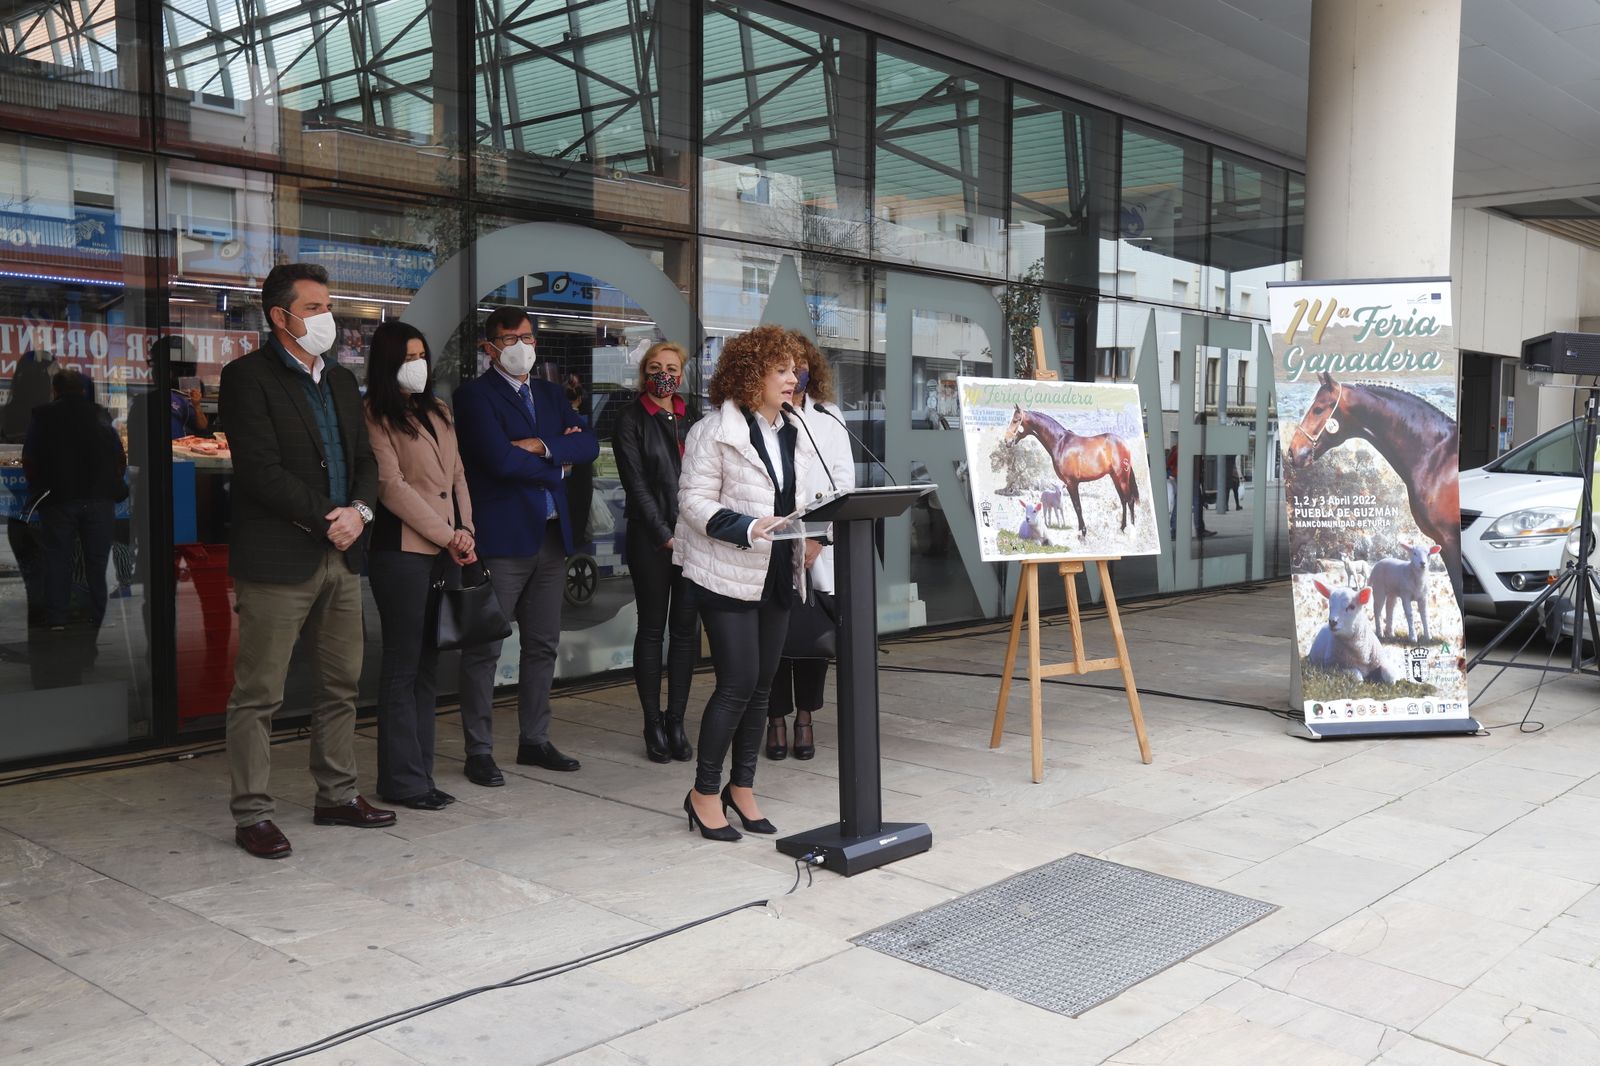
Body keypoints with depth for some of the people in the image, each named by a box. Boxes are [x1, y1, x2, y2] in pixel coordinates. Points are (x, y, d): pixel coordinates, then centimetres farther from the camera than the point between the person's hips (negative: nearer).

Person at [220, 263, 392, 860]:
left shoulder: (341, 380, 17)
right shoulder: (248, 377, -6)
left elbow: (365, 459, 14)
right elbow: (263, 471, -15)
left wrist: (359, 511, -5)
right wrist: (328, 519, -13)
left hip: (341, 554, 7)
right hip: (277, 558, -7)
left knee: (342, 685, 13)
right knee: (258, 694, 0)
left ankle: (336, 796, 24)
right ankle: (252, 815, 8)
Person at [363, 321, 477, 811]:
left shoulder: (438, 411, 18)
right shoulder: (375, 415, -3)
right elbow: (391, 486, -10)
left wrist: (466, 533, 1)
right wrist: (448, 536, -10)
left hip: (444, 552, 7)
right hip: (403, 551, -7)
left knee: (427, 666, 9)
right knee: (403, 666, -3)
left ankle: (419, 774, 15)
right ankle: (403, 780, 4)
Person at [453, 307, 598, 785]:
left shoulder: (550, 393, 16)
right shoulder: (474, 395, -5)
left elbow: (589, 444, 3)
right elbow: (501, 460, -18)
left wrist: (541, 447, -12)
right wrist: (554, 465, -3)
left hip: (551, 535, 7)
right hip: (501, 536, -7)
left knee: (543, 645, 13)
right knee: (484, 649, -1)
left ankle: (535, 741, 24)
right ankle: (479, 752, 8)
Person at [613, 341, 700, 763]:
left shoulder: (692, 420, 14)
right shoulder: (631, 421, 1)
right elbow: (637, 485, -5)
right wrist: (667, 537, -10)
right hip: (650, 538, -4)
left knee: (686, 628, 3)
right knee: (652, 628, 2)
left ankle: (676, 722, 11)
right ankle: (653, 725, 9)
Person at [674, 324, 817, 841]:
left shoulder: (795, 434, 13)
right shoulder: (715, 431, -8)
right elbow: (695, 501, -12)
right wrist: (749, 528, -25)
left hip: (778, 575, 7)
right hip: (729, 573, -7)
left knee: (762, 684, 10)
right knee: (738, 682, -8)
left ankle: (742, 787, 23)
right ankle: (704, 792, 7)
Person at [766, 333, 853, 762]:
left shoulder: (830, 420, 12)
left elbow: (844, 484, 5)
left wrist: (819, 538, -7)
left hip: (819, 550, 2)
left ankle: (805, 716, 16)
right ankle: (777, 719, 12)